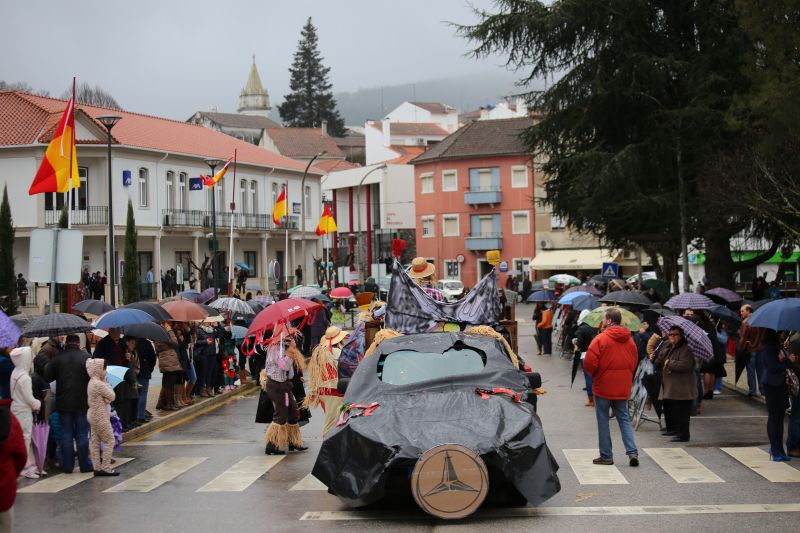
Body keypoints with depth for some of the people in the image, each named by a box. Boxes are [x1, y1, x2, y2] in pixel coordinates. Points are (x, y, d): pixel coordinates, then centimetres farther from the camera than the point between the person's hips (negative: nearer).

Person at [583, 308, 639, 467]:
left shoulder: (600, 339, -14)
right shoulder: (629, 339, 4)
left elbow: (589, 363, -17)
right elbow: (634, 362, 10)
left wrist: (594, 374, 3)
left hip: (603, 387, -5)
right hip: (623, 387, 5)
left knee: (603, 421, 5)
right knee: (624, 419, 13)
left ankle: (606, 456, 8)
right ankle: (632, 452, 0)